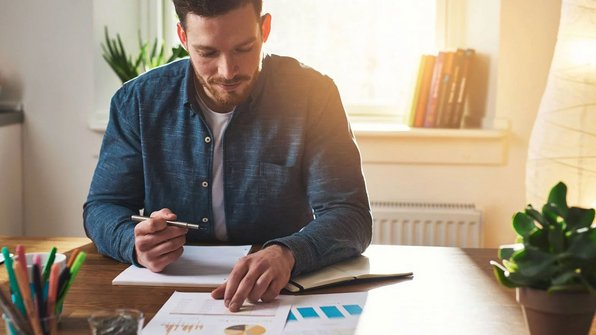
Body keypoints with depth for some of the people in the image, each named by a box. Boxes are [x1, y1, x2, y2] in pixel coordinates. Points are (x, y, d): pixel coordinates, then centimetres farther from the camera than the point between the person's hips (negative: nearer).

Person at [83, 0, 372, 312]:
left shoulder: (311, 95, -9)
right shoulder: (138, 101, -3)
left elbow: (351, 216, -14)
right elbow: (101, 207, 3)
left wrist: (286, 254, -36)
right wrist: (136, 243, -22)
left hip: (277, 296, 0)